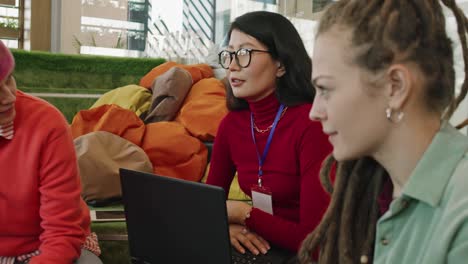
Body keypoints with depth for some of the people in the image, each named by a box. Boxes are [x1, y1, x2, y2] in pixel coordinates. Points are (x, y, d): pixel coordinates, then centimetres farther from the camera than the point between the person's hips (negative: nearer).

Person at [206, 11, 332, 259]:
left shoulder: (311, 124, -20)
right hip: (260, 251, 5)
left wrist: (243, 214, -14)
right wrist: (225, 225, -16)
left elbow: (316, 238, -23)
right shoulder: (231, 123, 0)